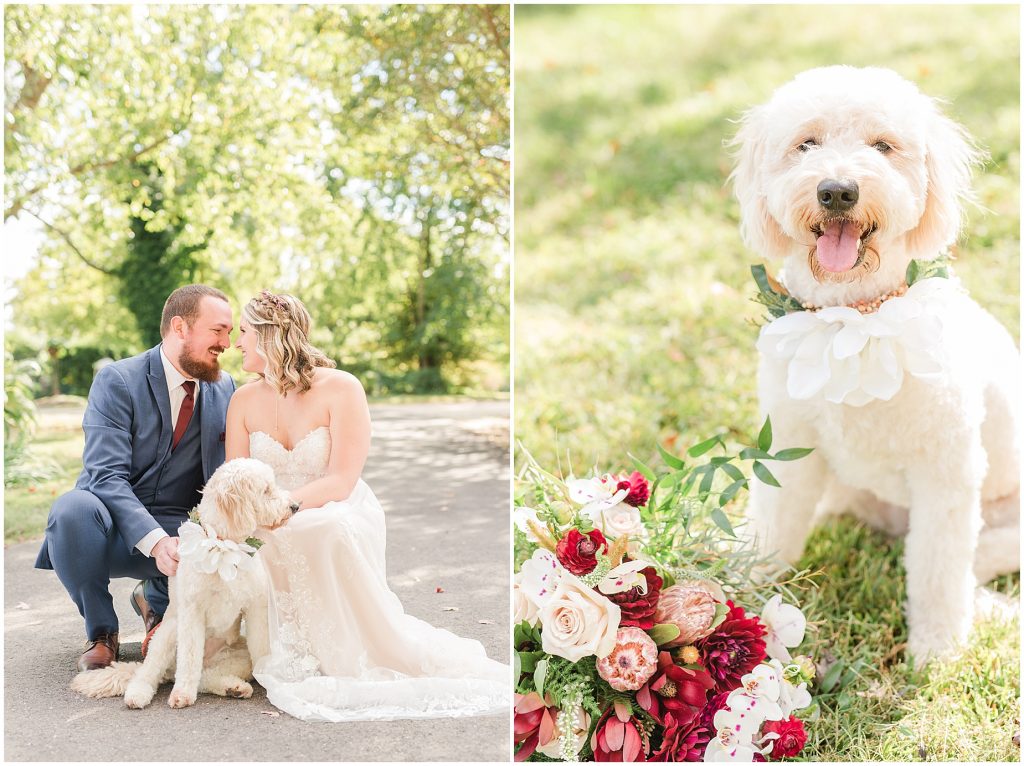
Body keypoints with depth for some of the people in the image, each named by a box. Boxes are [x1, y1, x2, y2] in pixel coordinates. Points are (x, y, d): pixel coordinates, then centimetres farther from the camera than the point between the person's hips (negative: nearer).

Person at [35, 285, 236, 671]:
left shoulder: (225, 388, 4)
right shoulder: (117, 380, -11)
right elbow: (107, 476, -20)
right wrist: (154, 541, -34)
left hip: (179, 535, 3)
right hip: (110, 528, -2)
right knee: (73, 508, -37)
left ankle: (157, 601, 8)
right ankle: (101, 631, -8)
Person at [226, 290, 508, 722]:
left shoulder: (340, 389, -12)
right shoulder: (244, 402, 3)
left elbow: (340, 482, -18)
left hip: (343, 518, -4)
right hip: (281, 538, 5)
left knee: (327, 529, -39)